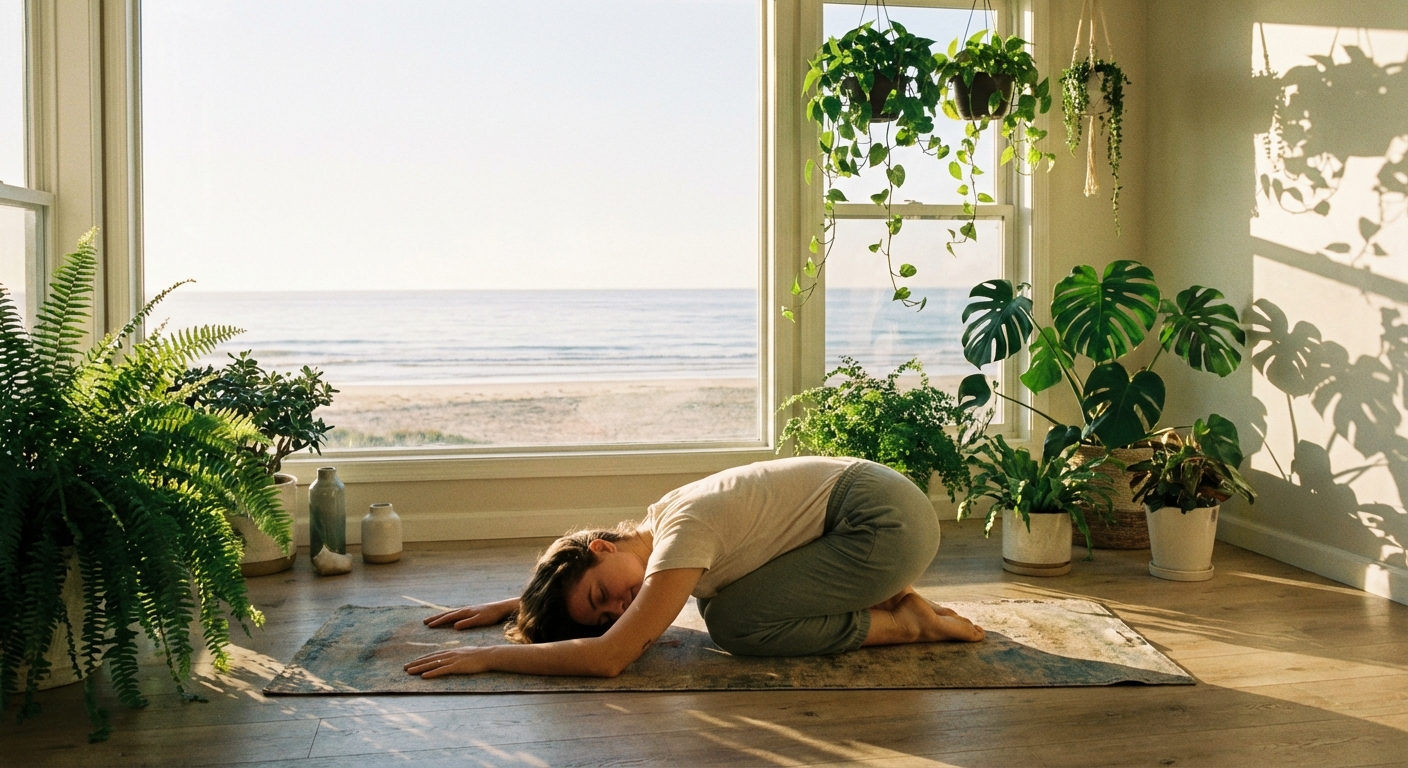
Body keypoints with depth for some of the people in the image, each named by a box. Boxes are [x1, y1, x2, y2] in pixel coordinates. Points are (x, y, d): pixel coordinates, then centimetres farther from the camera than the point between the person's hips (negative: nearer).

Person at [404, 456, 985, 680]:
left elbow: (608, 658, -28)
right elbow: (562, 582, 26)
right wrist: (506, 605, 15)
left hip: (887, 520, -9)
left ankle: (904, 624, -3)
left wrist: (486, 656, -22)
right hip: (875, 509, 9)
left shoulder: (682, 533, -22)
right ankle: (886, 598, 12)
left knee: (734, 623, -13)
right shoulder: (663, 517, 5)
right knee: (719, 601, 8)